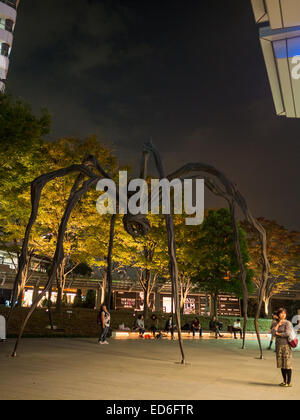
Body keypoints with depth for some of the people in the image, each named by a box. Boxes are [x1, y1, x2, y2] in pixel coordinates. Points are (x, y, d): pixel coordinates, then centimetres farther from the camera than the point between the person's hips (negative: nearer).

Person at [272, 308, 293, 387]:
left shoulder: (287, 323, -7)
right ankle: (284, 381, 21)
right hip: (278, 345, 6)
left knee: (287, 364, -3)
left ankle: (289, 382, 5)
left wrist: (278, 334, -5)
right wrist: (278, 324, -10)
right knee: (281, 364, 10)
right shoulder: (276, 323, 10)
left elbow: (287, 333, -19)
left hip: (286, 345, -6)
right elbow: (273, 332, -5)